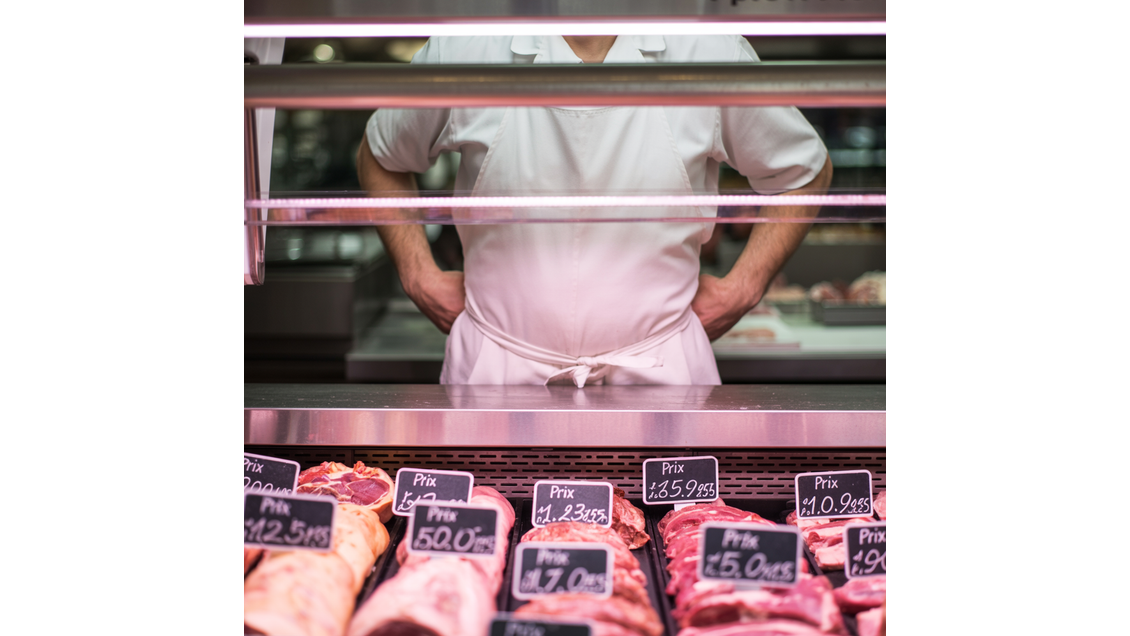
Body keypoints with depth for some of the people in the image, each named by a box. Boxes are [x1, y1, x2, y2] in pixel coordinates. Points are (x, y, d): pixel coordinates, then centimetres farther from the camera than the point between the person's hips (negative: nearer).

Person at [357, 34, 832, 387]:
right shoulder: (460, 52, -5)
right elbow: (379, 157, 13)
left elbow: (806, 172, 10)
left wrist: (743, 287, 2)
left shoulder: (712, 53, -5)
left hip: (658, 374, 0)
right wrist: (419, 277, 4)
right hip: (496, 373, 1)